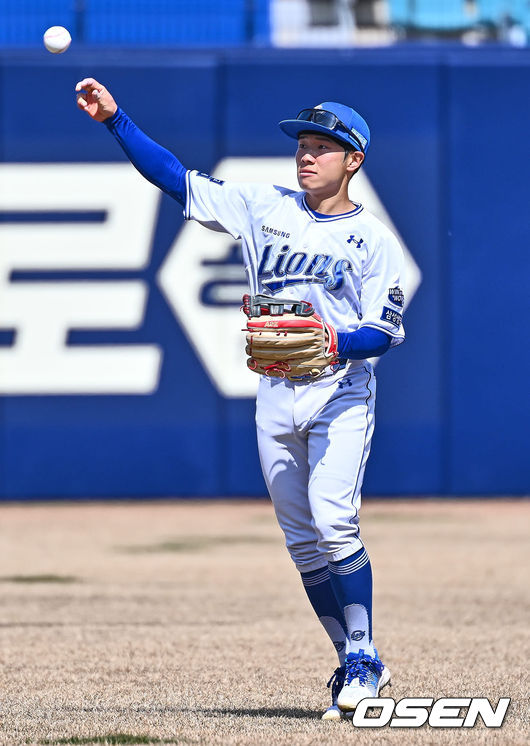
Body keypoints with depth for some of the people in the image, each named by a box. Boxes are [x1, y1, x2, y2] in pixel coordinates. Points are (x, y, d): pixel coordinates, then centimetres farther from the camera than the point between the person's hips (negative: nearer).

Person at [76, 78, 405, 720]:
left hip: (340, 394, -5)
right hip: (276, 397, 5)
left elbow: (384, 332, -7)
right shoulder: (266, 209, 8)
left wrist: (334, 343, -26)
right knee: (302, 541, 5)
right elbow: (173, 176, 5)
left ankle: (362, 659, -11)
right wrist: (114, 118, -4)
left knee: (333, 520, -20)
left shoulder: (372, 238, -2)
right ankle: (356, 667, 14)